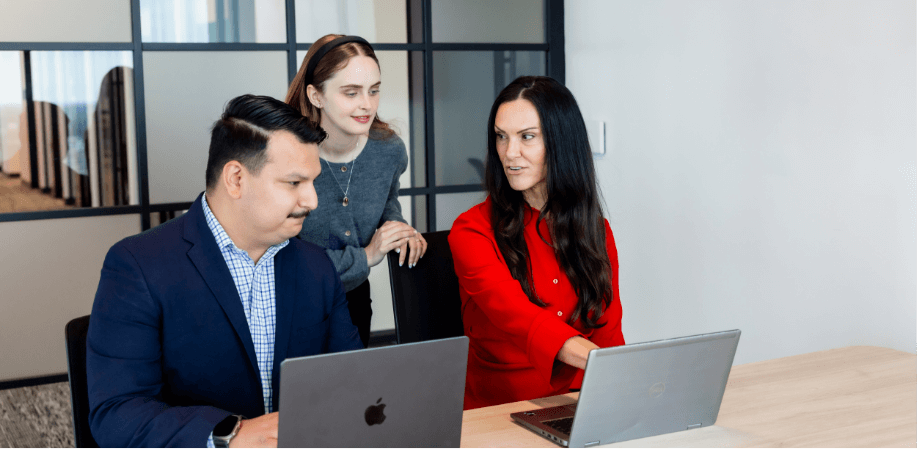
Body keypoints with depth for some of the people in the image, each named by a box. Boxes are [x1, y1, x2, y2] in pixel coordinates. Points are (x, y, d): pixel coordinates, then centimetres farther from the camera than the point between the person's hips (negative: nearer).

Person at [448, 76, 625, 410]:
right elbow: (511, 310, -22)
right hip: (495, 409, -3)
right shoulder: (472, 231, -5)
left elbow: (608, 332, 9)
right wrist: (590, 356, -39)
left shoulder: (597, 231, 10)